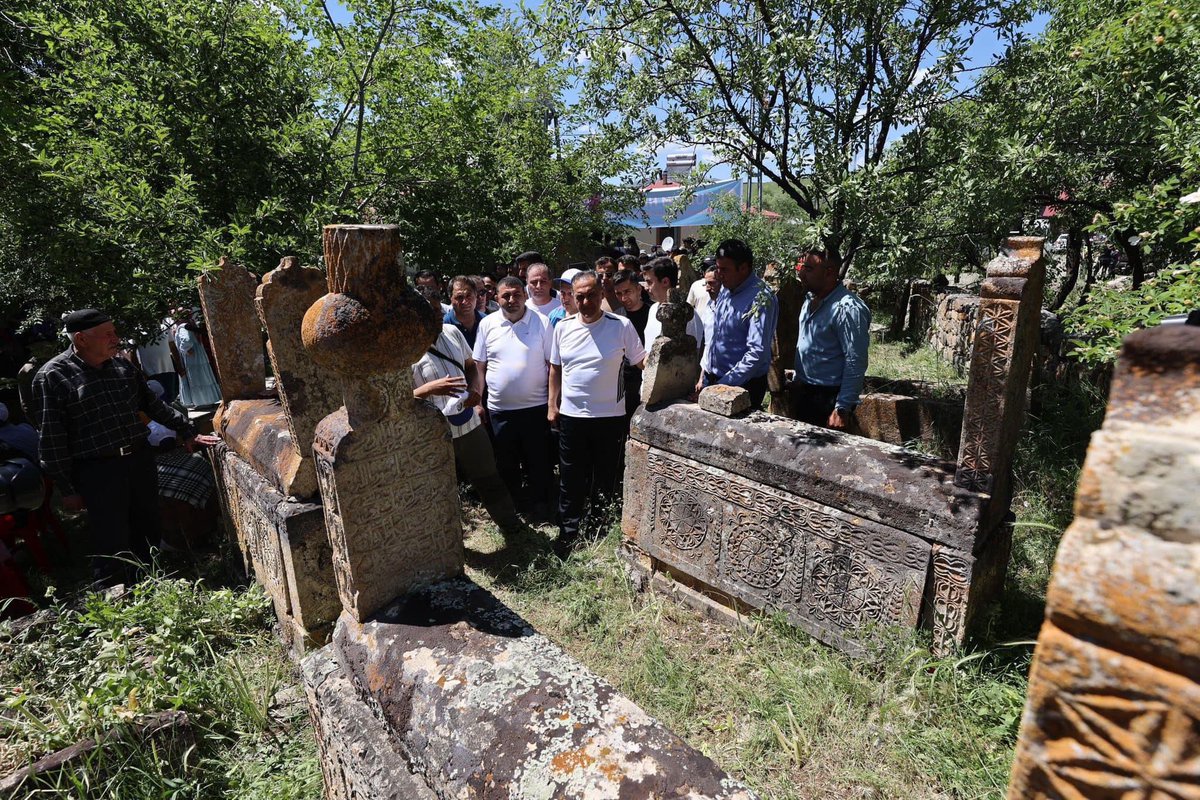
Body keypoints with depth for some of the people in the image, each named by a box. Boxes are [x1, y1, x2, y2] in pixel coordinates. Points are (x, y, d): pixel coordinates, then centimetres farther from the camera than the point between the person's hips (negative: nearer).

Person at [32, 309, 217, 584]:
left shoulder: (123, 366, 6)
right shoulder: (52, 377, -10)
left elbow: (153, 405, 18)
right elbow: (51, 439, -9)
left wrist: (187, 432, 15)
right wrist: (68, 489, -8)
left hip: (140, 460, 6)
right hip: (98, 471, -6)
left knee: (148, 531, 17)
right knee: (111, 545, 0)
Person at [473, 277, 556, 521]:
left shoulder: (542, 322, -5)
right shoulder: (487, 324, 1)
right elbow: (479, 366, 6)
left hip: (536, 407, -2)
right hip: (499, 409, 2)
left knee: (539, 463, 9)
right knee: (506, 463, 17)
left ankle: (541, 505, 28)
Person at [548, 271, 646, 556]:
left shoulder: (621, 326, -8)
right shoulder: (563, 327, 2)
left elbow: (642, 361, -3)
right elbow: (555, 368, 10)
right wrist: (553, 406, 9)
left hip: (610, 416, -2)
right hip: (571, 416, 2)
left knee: (605, 479, 13)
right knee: (571, 480, 12)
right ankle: (568, 532, 28)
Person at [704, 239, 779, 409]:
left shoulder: (760, 299, -18)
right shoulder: (726, 289, 7)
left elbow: (758, 352, -25)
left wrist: (723, 385, -25)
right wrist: (706, 374, 12)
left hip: (743, 386, -7)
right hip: (713, 377, 7)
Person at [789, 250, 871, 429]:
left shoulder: (847, 308, -19)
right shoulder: (810, 299, 8)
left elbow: (855, 363, -20)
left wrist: (842, 409, -21)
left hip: (829, 397, -8)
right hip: (802, 393, 8)